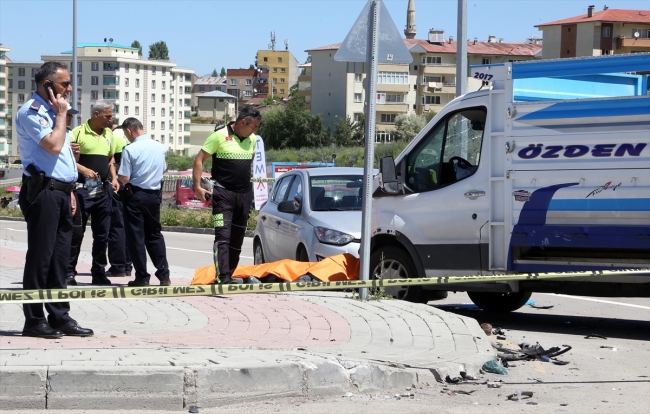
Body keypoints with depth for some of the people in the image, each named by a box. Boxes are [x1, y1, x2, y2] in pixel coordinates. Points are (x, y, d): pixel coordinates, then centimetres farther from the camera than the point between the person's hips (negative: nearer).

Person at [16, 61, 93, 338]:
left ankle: (60, 317, 14)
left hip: (60, 192, 9)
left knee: (59, 258, 10)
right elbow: (53, 145, -22)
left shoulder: (50, 111, 20)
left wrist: (69, 192, 20)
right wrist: (61, 114, -9)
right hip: (43, 192, -9)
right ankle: (34, 321, -2)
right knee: (40, 258, -6)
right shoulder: (31, 112, -10)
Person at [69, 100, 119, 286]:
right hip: (83, 189, -6)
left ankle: (98, 272, 16)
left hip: (103, 190, 6)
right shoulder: (78, 133, -8)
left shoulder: (109, 134, 12)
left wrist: (114, 178, 7)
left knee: (102, 234, 8)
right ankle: (69, 270, 4)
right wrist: (83, 169, -23)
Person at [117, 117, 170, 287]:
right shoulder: (160, 147, 1)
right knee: (154, 235, 16)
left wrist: (118, 174, 5)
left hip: (135, 195, -5)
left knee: (136, 236, 3)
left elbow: (125, 178, -16)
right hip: (155, 195, 5)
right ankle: (163, 275, 12)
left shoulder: (130, 149, -16)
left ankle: (142, 277, 3)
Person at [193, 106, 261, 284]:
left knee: (237, 239, 9)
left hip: (244, 194, 7)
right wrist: (198, 186, -13)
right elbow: (199, 159, -7)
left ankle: (229, 275, 17)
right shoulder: (219, 135, -9)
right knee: (223, 236, -13)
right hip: (223, 194, -6)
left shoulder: (252, 139, 10)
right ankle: (222, 278, -19)